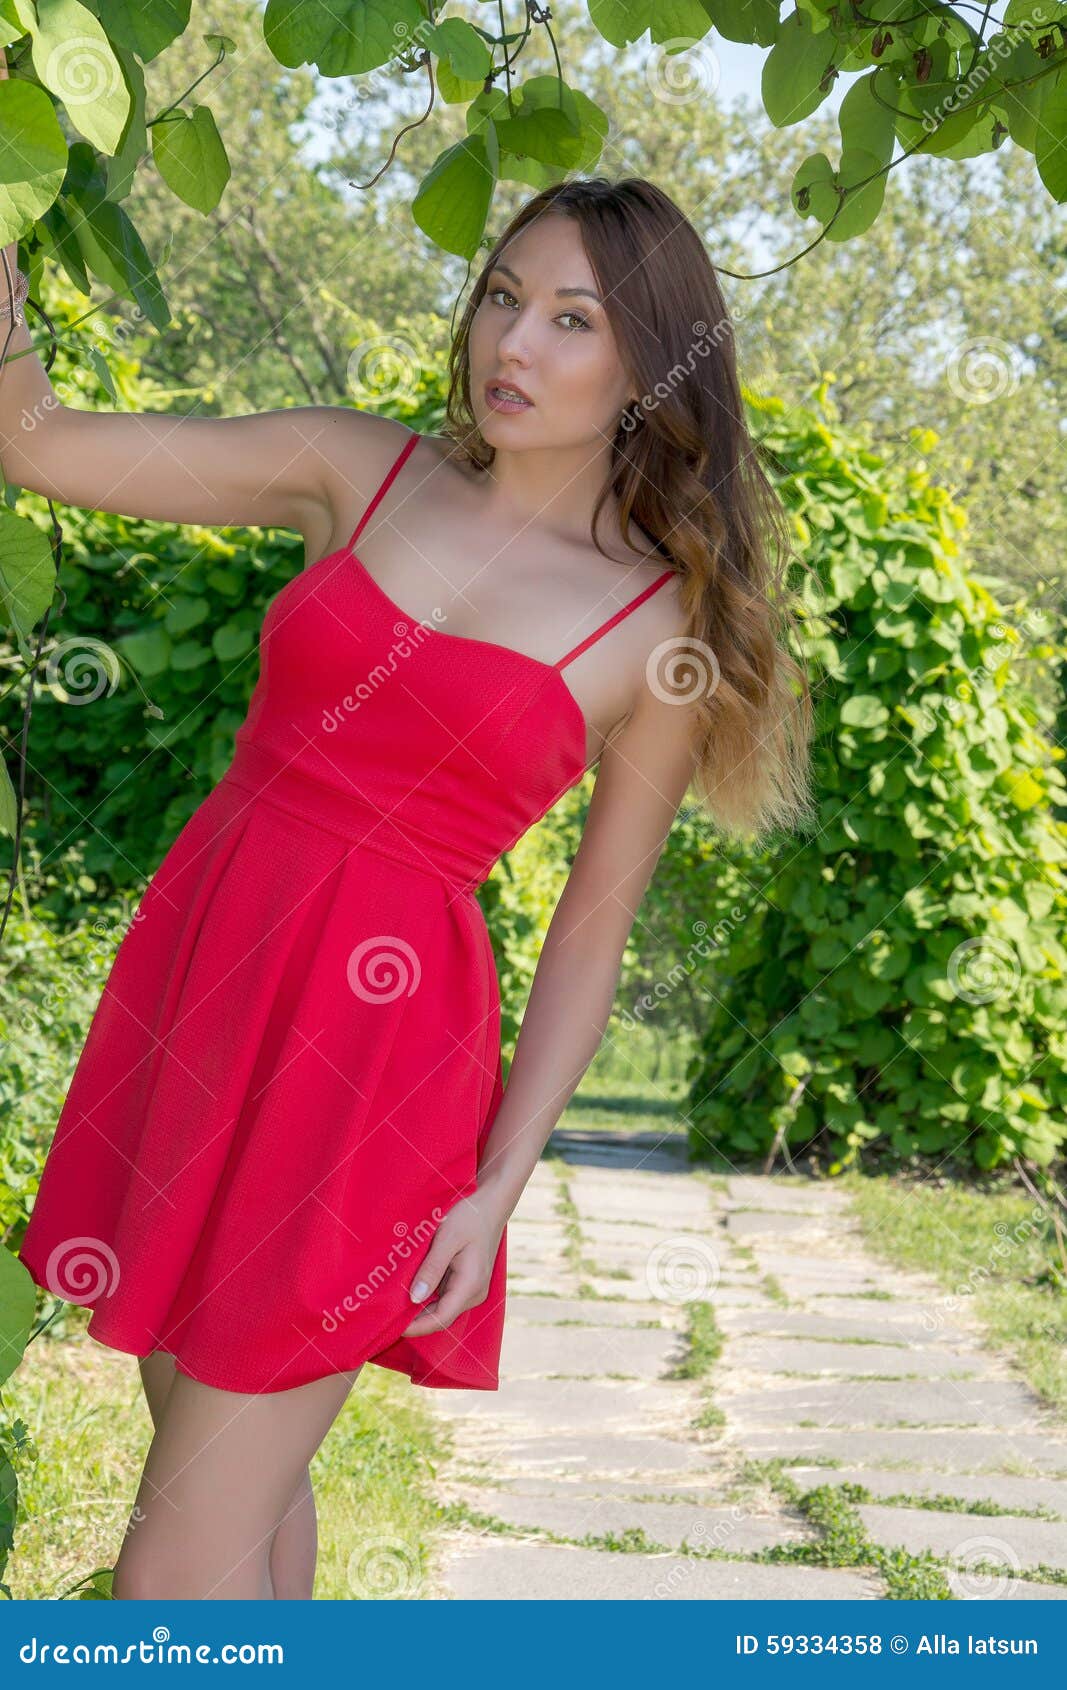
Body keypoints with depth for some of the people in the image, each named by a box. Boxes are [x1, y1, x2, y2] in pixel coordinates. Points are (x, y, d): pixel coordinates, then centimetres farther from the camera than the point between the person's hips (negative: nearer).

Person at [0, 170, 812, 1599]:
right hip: (193, 961, 5)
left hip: (375, 1038, -4)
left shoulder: (665, 633, -3)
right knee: (223, 1455, 17)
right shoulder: (362, 472, 5)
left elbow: (592, 934, -1)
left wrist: (499, 1183, -7)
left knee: (181, 1569, -4)